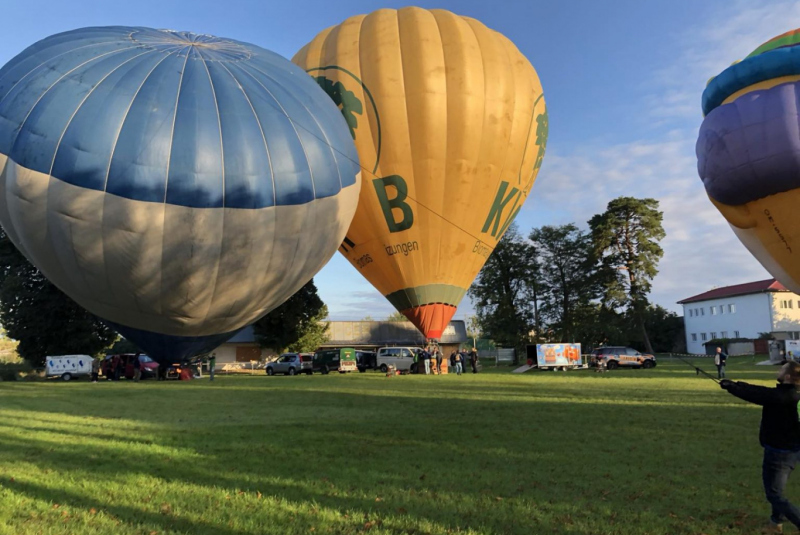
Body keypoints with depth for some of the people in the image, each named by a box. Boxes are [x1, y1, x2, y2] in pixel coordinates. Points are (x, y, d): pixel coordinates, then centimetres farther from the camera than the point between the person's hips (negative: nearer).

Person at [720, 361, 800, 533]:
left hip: (778, 452, -9)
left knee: (775, 495, 1)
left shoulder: (781, 396, -26)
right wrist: (735, 385, 12)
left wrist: (730, 385, -4)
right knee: (776, 489, 27)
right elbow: (761, 391, 10)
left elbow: (754, 394, -19)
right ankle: (777, 521, 42)